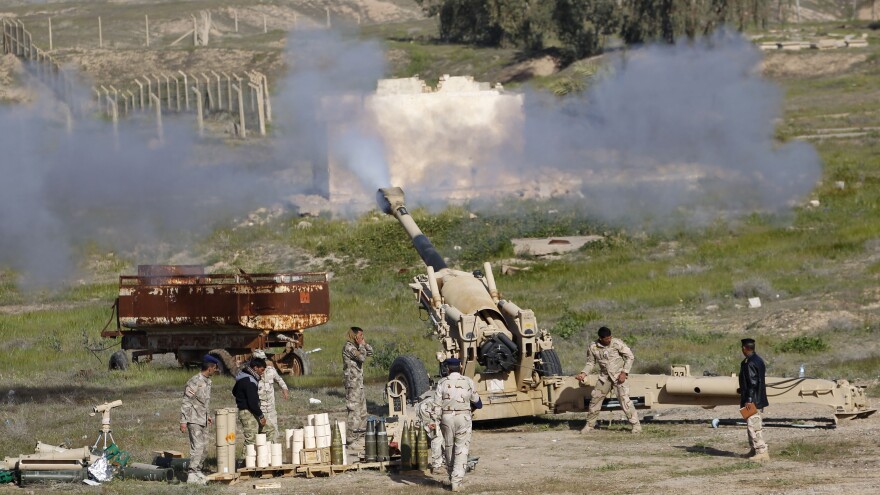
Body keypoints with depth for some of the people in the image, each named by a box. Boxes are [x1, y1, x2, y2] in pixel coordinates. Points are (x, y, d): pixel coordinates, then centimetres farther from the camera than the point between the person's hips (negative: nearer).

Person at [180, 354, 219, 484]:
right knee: (197, 447, -11)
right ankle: (192, 475, -8)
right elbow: (186, 402, -16)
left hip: (203, 420, 9)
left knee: (204, 448, 11)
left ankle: (198, 471, 20)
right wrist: (183, 421, -18)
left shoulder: (207, 381, 11)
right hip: (194, 420, -9)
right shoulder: (194, 382, -16)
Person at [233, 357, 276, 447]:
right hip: (248, 413, -11)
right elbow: (253, 403, -25)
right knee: (251, 440, -6)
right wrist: (261, 416, -15)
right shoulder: (249, 381, -23)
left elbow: (234, 391, 24)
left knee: (270, 429, 15)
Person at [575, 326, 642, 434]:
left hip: (618, 376, -4)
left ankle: (636, 425, -6)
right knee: (595, 399, 4)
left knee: (625, 400, -13)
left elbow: (630, 356, -7)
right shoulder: (593, 347, -5)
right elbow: (590, 362, 8)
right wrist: (583, 373, -10)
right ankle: (590, 425, 19)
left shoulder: (617, 343, -13)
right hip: (604, 377, 4)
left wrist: (624, 372, -14)